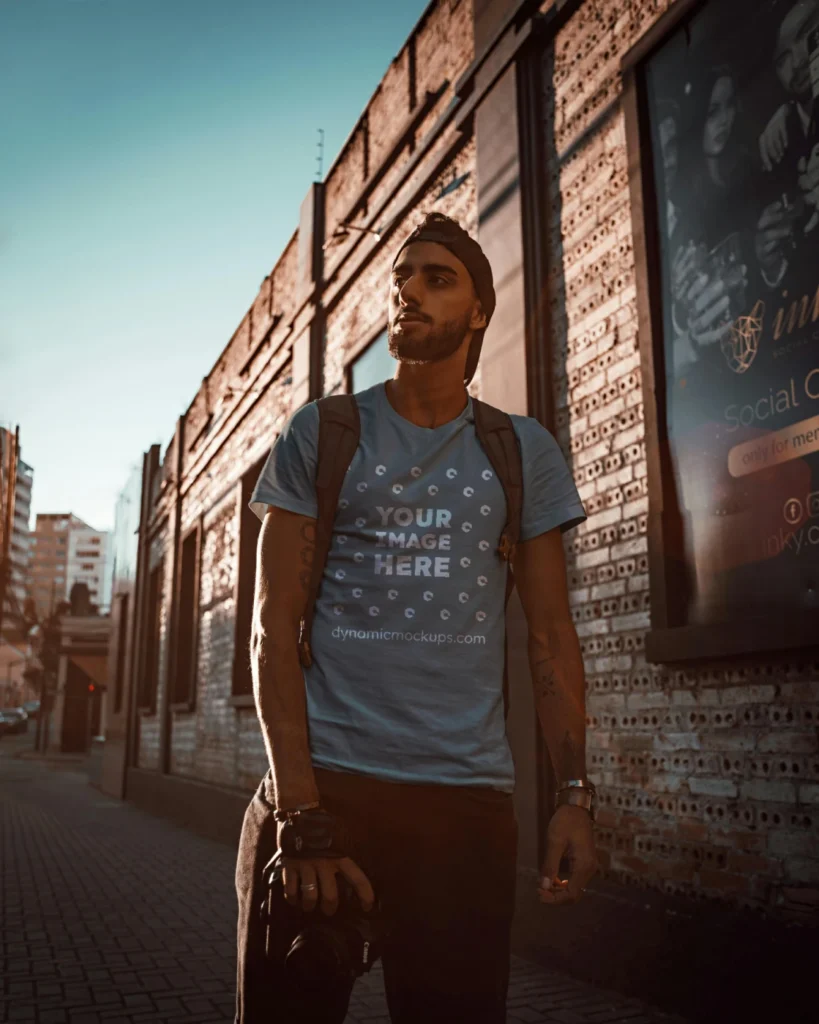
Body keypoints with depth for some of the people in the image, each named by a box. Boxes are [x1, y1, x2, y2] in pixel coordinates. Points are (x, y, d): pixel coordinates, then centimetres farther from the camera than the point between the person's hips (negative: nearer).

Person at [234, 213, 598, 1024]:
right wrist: (299, 809, -12)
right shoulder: (319, 434, 4)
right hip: (320, 782, -1)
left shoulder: (523, 451, 9)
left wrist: (574, 792, -4)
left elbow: (550, 637, 8)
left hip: (468, 799, 1)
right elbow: (273, 627, -2)